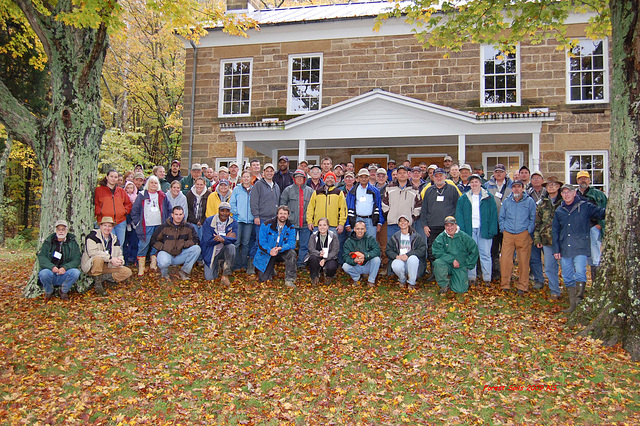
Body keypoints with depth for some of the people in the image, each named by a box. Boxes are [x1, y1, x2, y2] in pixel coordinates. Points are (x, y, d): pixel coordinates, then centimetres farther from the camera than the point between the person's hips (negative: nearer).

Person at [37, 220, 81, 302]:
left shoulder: (72, 243, 7)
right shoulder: (48, 242, 8)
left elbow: (77, 260, -2)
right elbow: (41, 257, -3)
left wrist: (65, 268, -20)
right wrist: (52, 267, -22)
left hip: (64, 274, 0)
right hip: (50, 271, 0)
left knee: (76, 272, -29)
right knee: (44, 273, -33)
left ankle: (63, 291, 0)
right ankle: (48, 292, 1)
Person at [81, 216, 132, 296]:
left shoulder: (114, 239, 10)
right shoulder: (93, 235, -9)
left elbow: (119, 254, 11)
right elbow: (92, 252, -24)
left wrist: (119, 261, -15)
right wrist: (110, 258, -29)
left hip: (108, 267, 6)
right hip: (91, 267, -6)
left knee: (127, 272, -8)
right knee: (98, 259, -39)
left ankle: (103, 278, -15)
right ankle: (97, 284, -24)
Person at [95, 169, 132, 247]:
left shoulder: (121, 191, 15)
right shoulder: (99, 190, 4)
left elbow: (128, 203, 19)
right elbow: (94, 204, 1)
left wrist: (125, 211, 3)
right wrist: (100, 212, -12)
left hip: (121, 221, 4)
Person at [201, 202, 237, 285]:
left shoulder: (233, 223, -3)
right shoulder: (208, 221, -8)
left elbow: (233, 240, -17)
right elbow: (207, 241, -16)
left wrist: (223, 239, -40)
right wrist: (226, 237, -17)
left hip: (224, 251, 0)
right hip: (211, 253, 0)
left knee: (231, 246, -34)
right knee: (209, 278, -12)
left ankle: (225, 276, -23)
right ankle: (217, 266, 25)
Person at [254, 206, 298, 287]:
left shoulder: (290, 228, -5)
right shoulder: (266, 225, -10)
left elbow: (291, 243, -16)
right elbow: (261, 241, -13)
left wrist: (280, 248, -35)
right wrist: (270, 250, -31)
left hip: (281, 253, 1)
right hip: (266, 254, -1)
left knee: (292, 253, -31)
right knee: (263, 279, -7)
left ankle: (289, 280, -20)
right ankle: (271, 269, 30)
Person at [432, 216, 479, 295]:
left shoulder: (464, 237, -1)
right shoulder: (440, 238, -3)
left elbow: (474, 250, 4)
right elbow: (437, 253, -13)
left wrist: (468, 265, 1)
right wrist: (452, 260, -19)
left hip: (461, 267, 1)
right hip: (447, 265, 0)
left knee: (460, 290, -15)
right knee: (438, 262, -35)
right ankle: (444, 285, -10)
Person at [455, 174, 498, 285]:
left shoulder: (489, 198, 5)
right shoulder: (464, 198, 8)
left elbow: (493, 214, 2)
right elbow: (459, 214, 5)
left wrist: (492, 230, -6)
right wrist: (462, 230, -6)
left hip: (484, 230, -1)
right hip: (469, 230, 1)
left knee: (485, 254, 2)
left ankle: (487, 278, 9)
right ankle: (471, 277, 12)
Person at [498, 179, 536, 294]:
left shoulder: (529, 201, 4)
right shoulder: (506, 202, 10)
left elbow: (533, 218, 8)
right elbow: (501, 217, 18)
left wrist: (528, 230, 0)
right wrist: (503, 229, 7)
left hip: (523, 235, -1)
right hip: (508, 235, 2)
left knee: (523, 261, 0)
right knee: (505, 260, -5)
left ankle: (522, 286, 10)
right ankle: (505, 285, 5)